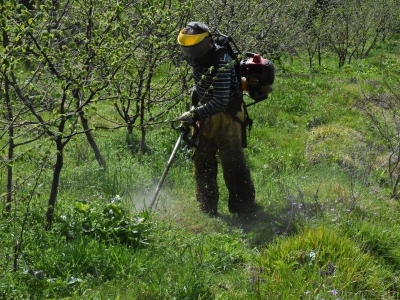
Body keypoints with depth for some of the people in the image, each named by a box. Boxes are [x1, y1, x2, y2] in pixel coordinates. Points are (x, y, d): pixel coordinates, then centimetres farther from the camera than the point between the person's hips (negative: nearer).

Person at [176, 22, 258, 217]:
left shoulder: (222, 64, -26)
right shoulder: (198, 59, 1)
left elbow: (220, 101, -29)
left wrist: (195, 115, -32)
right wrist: (194, 104, 10)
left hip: (227, 116, -8)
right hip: (206, 115, 8)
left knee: (233, 164, -8)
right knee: (202, 164, 10)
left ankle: (245, 209, 1)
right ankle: (208, 210, 19)